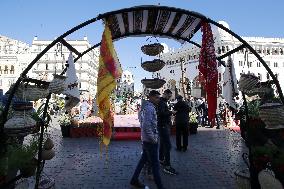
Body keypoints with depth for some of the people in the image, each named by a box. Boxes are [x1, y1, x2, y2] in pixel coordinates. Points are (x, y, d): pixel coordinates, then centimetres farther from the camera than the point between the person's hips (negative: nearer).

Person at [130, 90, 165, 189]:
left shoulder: (147, 107, 12)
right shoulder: (149, 108, -19)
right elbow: (147, 125, -26)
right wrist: (153, 138, -18)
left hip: (146, 139, 10)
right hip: (150, 140, -10)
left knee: (143, 160, 19)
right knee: (155, 164, 1)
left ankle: (134, 180, 30)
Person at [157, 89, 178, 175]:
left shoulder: (163, 102, 18)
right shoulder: (161, 102, -15)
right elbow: (161, 113, -26)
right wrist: (171, 112, -16)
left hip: (165, 125, 11)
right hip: (163, 126, -11)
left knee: (163, 144, 19)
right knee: (168, 145, -12)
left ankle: (161, 160, 31)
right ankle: (167, 166, -9)